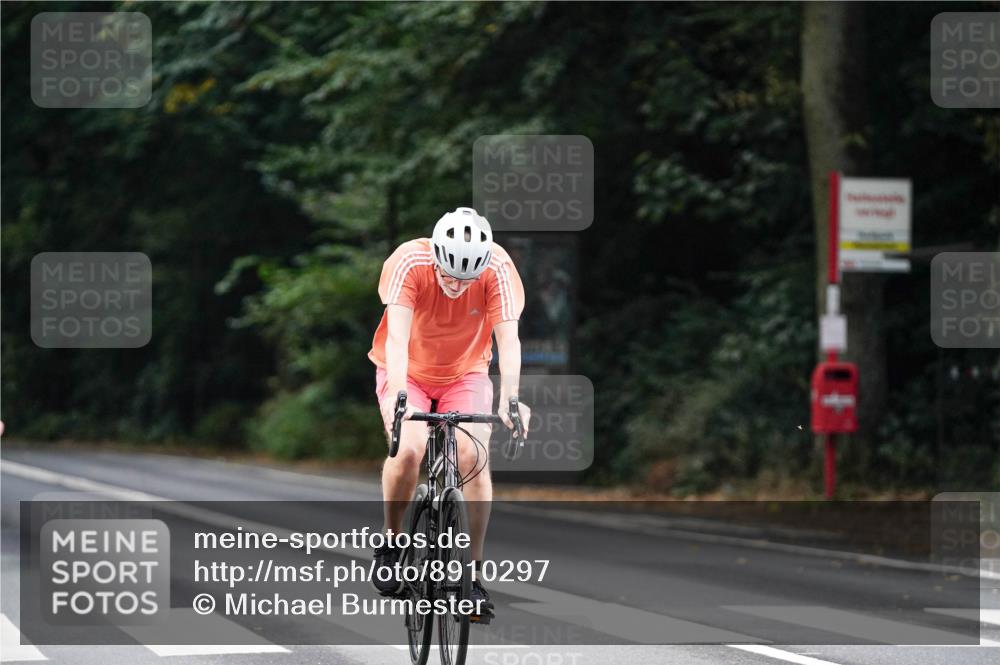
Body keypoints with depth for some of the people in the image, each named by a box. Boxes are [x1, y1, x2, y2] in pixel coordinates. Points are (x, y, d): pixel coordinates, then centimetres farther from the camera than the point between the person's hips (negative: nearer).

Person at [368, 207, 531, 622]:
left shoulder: (498, 269, -26)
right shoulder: (408, 263, -31)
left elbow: (508, 339, -31)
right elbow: (397, 336, -38)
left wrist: (510, 399, -45)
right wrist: (399, 395, -51)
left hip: (465, 374, 1)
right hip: (407, 373, -1)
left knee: (473, 456, -20)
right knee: (409, 449, -27)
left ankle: (473, 572, -10)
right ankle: (390, 545, -3)